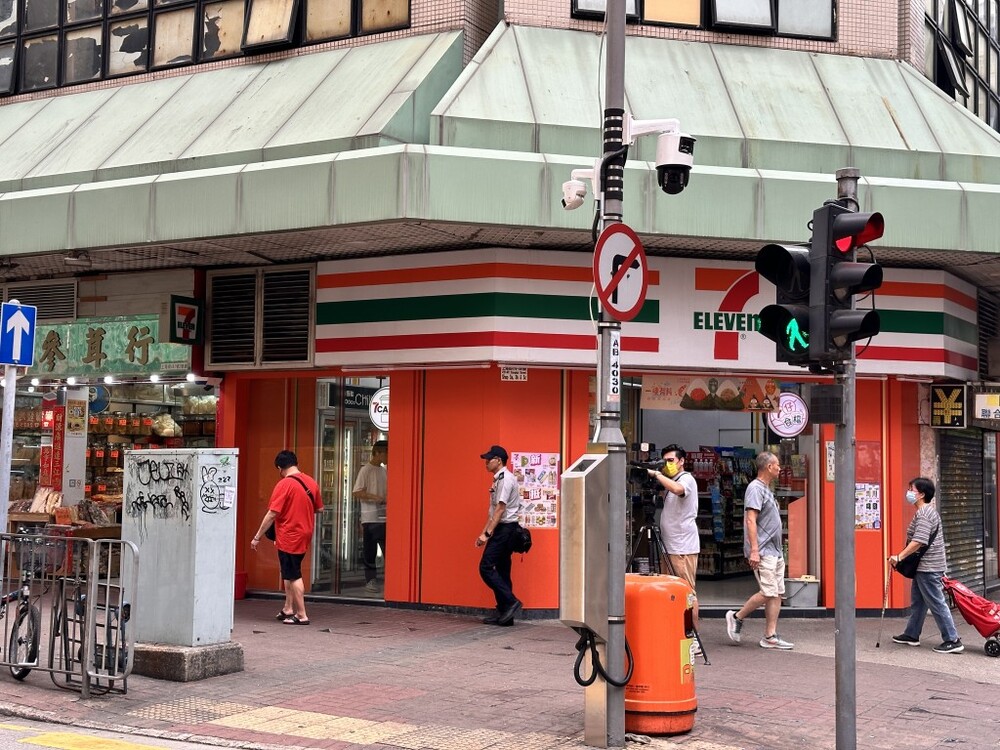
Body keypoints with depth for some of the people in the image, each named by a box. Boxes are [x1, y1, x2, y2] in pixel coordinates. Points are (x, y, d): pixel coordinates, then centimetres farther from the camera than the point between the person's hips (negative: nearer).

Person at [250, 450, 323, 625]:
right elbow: (320, 509, 13)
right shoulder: (311, 482, 4)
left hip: (289, 537, -7)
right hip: (304, 536, 7)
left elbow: (271, 514, -18)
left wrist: (257, 537, -11)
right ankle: (288, 609, 24)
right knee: (289, 573, 19)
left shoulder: (284, 484, -16)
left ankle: (301, 615, 3)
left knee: (293, 576, 0)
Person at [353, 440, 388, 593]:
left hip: (384, 517, 6)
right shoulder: (366, 470, -6)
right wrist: (374, 497, -22)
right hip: (370, 516, -6)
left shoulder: (384, 471, 14)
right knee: (369, 551, -2)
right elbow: (357, 492, -11)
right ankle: (371, 579, 6)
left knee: (388, 549, 2)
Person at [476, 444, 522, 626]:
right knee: (501, 571, 9)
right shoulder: (498, 479, 17)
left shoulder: (505, 479, -14)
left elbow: (500, 509, -19)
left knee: (486, 567, -12)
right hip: (503, 529, 10)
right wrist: (484, 533, 15)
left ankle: (510, 602, -11)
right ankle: (504, 613, 10)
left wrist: (487, 533, -19)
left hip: (505, 528, -10)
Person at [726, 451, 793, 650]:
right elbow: (750, 520, -19)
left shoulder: (766, 490, 20)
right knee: (768, 593, -12)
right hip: (763, 551, -10)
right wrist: (754, 550, -25)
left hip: (775, 551, 10)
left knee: (777, 594, 5)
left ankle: (770, 636, 5)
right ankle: (737, 617, 5)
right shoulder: (755, 488, -11)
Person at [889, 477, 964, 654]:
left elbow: (918, 541, -29)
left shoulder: (923, 514, -19)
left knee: (937, 603, -6)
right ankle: (911, 635, 27)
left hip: (928, 568, -11)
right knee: (917, 602, 18)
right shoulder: (928, 511, 15)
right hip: (924, 566, 11)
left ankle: (952, 640, -2)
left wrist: (899, 557, -28)